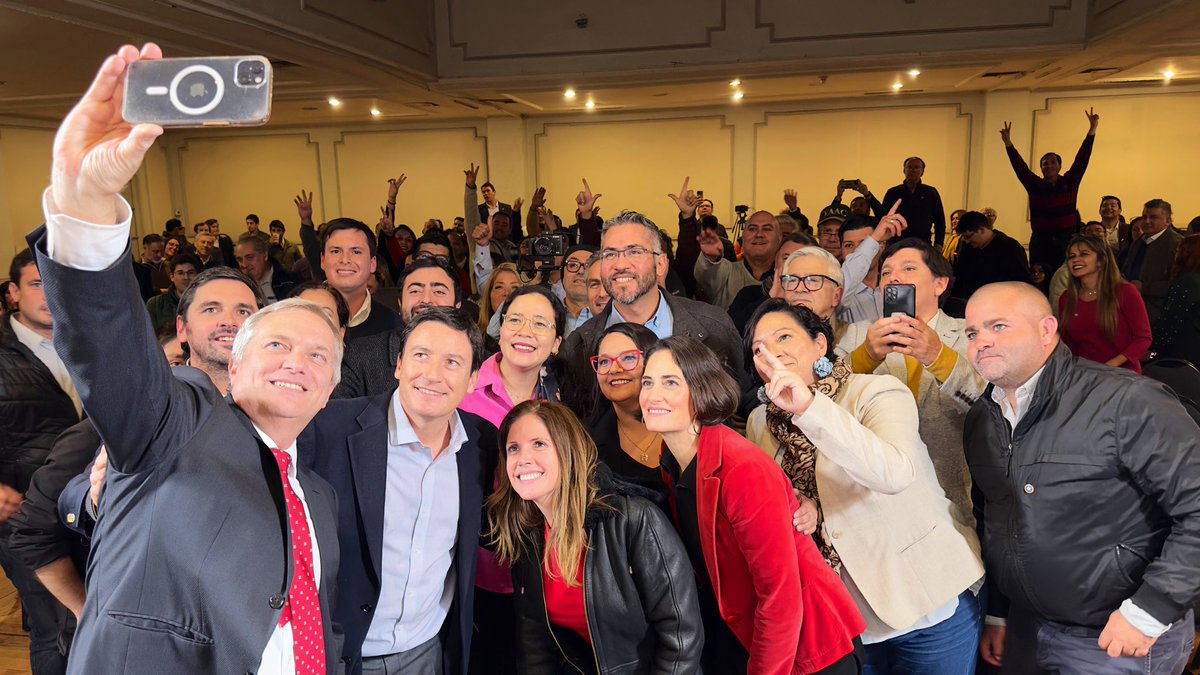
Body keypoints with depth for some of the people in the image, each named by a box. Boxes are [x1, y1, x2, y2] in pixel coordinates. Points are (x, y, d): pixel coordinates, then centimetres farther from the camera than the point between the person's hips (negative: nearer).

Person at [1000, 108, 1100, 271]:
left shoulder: (1069, 183, 6)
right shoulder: (1035, 186, 6)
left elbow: (1081, 160, 0)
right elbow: (1020, 167, -1)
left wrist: (1092, 130, -7)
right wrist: (1008, 143, -11)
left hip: (1066, 239, 0)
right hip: (1040, 240, 0)